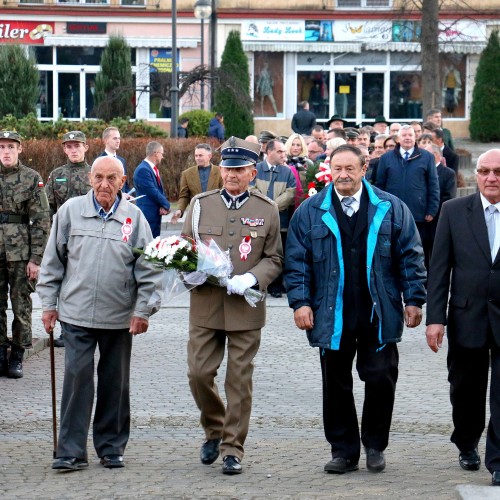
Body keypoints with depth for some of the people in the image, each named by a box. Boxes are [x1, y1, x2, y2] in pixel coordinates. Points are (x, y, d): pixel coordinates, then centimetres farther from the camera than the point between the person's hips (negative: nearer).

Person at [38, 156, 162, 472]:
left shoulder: (134, 217, 0)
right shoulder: (71, 211, 1)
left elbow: (149, 268, 3)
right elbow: (53, 261, 8)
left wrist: (143, 310, -2)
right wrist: (49, 303, 6)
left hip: (119, 317, 1)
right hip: (76, 313, -1)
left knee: (115, 383, 9)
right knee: (77, 378, -5)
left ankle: (112, 448, 21)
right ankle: (71, 452, -1)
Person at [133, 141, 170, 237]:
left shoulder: (154, 169, 16)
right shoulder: (143, 170, -15)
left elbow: (160, 190, 15)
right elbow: (153, 192, -18)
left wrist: (165, 205, -3)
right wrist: (166, 204, -7)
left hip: (156, 215, 10)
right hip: (148, 215, -10)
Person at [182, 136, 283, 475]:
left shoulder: (267, 210, 3)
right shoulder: (200, 205, 6)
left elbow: (274, 258, 4)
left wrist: (251, 279, -14)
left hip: (246, 308, -1)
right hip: (205, 305, 2)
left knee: (240, 380, 1)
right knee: (199, 373, 0)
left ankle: (233, 448, 9)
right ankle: (214, 430, 25)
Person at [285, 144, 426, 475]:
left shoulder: (391, 209, 5)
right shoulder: (310, 212, 5)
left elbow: (410, 257, 5)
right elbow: (297, 260, 3)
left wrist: (414, 299, -1)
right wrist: (300, 301, -6)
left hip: (379, 316, 0)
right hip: (332, 316, 1)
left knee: (381, 380, 0)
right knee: (336, 386, 5)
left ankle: (375, 446, 17)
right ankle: (343, 450, 15)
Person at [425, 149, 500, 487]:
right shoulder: (454, 211, 1)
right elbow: (440, 268, 1)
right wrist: (435, 317, -5)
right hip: (467, 317, 2)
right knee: (466, 391, 14)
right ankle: (467, 445, 36)